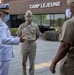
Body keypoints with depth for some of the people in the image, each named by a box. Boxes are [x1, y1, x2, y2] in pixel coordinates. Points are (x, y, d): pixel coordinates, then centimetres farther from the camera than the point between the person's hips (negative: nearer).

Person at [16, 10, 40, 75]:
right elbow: (18, 35, 13)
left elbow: (38, 35, 15)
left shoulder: (35, 26, -1)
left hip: (32, 45, 0)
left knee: (32, 62, 6)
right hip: (24, 45, 0)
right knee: (23, 61, 10)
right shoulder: (22, 26, -2)